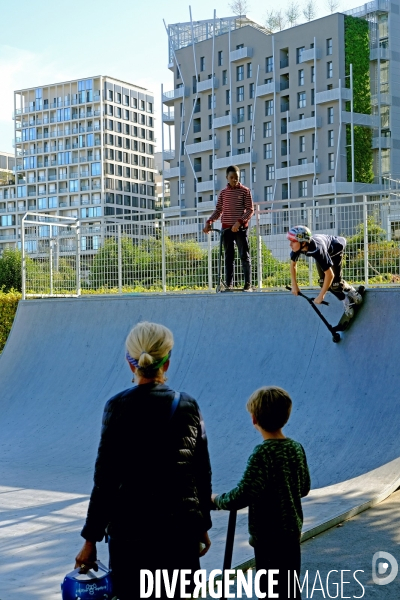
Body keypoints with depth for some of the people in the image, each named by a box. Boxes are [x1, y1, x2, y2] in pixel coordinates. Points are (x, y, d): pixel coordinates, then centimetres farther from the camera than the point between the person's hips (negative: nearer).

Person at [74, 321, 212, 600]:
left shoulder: (118, 407, -9)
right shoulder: (188, 405, 0)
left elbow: (105, 480, -10)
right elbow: (202, 474, 4)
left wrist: (91, 539, -3)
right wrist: (203, 526, 16)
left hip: (131, 527, -3)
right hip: (182, 527, 3)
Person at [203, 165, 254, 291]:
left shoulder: (245, 191, 0)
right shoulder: (223, 193, 10)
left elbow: (250, 210, -4)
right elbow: (218, 210, 14)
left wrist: (239, 222, -18)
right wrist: (209, 222, -2)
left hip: (241, 228, -3)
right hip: (226, 228, 4)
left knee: (245, 256, -3)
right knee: (228, 257, 6)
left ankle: (248, 284, -3)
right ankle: (229, 284, 8)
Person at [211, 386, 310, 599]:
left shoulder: (263, 453, -21)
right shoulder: (296, 448, 1)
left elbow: (243, 495, -25)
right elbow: (304, 488, 13)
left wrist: (218, 499, -8)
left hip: (268, 537, -7)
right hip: (292, 532, 7)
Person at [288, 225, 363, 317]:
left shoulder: (316, 249, -48)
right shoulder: (297, 248, -32)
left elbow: (329, 275, -43)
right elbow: (293, 264, -9)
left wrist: (321, 296, -36)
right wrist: (294, 285, -8)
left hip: (335, 248, -6)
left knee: (335, 281, -14)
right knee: (323, 282, -2)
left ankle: (351, 291, 16)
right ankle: (345, 300, 16)